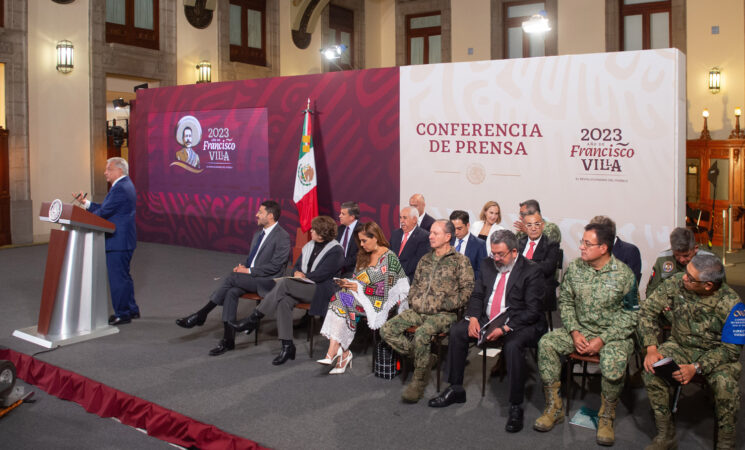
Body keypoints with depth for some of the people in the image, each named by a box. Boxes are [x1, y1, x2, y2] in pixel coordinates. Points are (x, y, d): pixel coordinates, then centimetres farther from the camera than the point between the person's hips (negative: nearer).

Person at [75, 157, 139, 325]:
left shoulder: (120, 188, -18)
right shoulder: (125, 185, 16)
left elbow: (103, 212, -19)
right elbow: (105, 208, 17)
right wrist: (86, 203, 10)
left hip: (117, 241, -11)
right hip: (123, 240, 11)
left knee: (117, 277, -3)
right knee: (123, 276, 18)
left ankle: (122, 314, 5)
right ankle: (131, 310, 27)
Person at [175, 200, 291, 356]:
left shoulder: (282, 237, -10)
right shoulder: (258, 234, 18)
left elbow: (275, 266, -16)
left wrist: (248, 271, -15)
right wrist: (242, 267, 2)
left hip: (267, 281, -7)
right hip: (251, 279, 7)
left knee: (232, 277, -25)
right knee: (231, 292, -23)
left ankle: (201, 315, -15)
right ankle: (228, 340, -22)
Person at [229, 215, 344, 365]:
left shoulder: (336, 251, -6)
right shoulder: (309, 246, 18)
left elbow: (321, 275, -15)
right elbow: (296, 266, 24)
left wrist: (303, 277, -3)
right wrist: (297, 273, 0)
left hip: (321, 291, -7)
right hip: (303, 288, 7)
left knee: (284, 282, -28)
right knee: (284, 301, -27)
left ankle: (254, 319, -20)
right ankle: (287, 346, -23)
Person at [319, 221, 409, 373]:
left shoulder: (389, 258, -7)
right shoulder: (364, 255, 17)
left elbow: (387, 290, -11)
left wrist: (360, 288, -15)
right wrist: (347, 283, -1)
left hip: (379, 303, -6)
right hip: (361, 298, 6)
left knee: (341, 299, -26)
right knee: (339, 297, -24)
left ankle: (333, 352, -25)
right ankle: (343, 353, -27)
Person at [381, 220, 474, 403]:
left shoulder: (460, 261, -2)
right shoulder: (425, 260, 17)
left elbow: (467, 291, -8)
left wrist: (442, 305, -14)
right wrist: (413, 301, 5)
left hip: (443, 314, -7)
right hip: (418, 311, 7)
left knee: (421, 334, -34)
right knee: (387, 330, -11)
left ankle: (418, 382, -16)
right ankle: (425, 359, 1)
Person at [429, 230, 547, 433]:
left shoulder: (531, 271, -11)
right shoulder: (488, 265, 8)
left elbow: (533, 311, -15)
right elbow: (477, 296, 12)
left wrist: (505, 328, -24)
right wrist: (473, 319, -8)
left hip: (519, 324, -6)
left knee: (513, 346, -35)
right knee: (456, 331, -9)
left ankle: (516, 406, -19)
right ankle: (456, 389, 5)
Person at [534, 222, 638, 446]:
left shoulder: (624, 274, -10)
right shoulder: (574, 268, 1)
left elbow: (630, 315, -8)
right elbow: (565, 302, 5)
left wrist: (602, 339, -17)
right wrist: (574, 332, -10)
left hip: (613, 334, -4)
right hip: (579, 330, 4)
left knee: (613, 363, -34)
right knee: (546, 343, -20)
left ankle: (606, 418, -7)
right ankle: (553, 409, -9)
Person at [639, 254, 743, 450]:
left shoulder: (731, 304, -20)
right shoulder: (676, 283, -13)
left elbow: (731, 348, -16)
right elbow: (648, 309, -5)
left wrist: (697, 367, -28)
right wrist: (651, 348, -16)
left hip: (717, 353, -2)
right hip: (680, 346, 3)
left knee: (726, 384, -33)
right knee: (652, 370, -25)